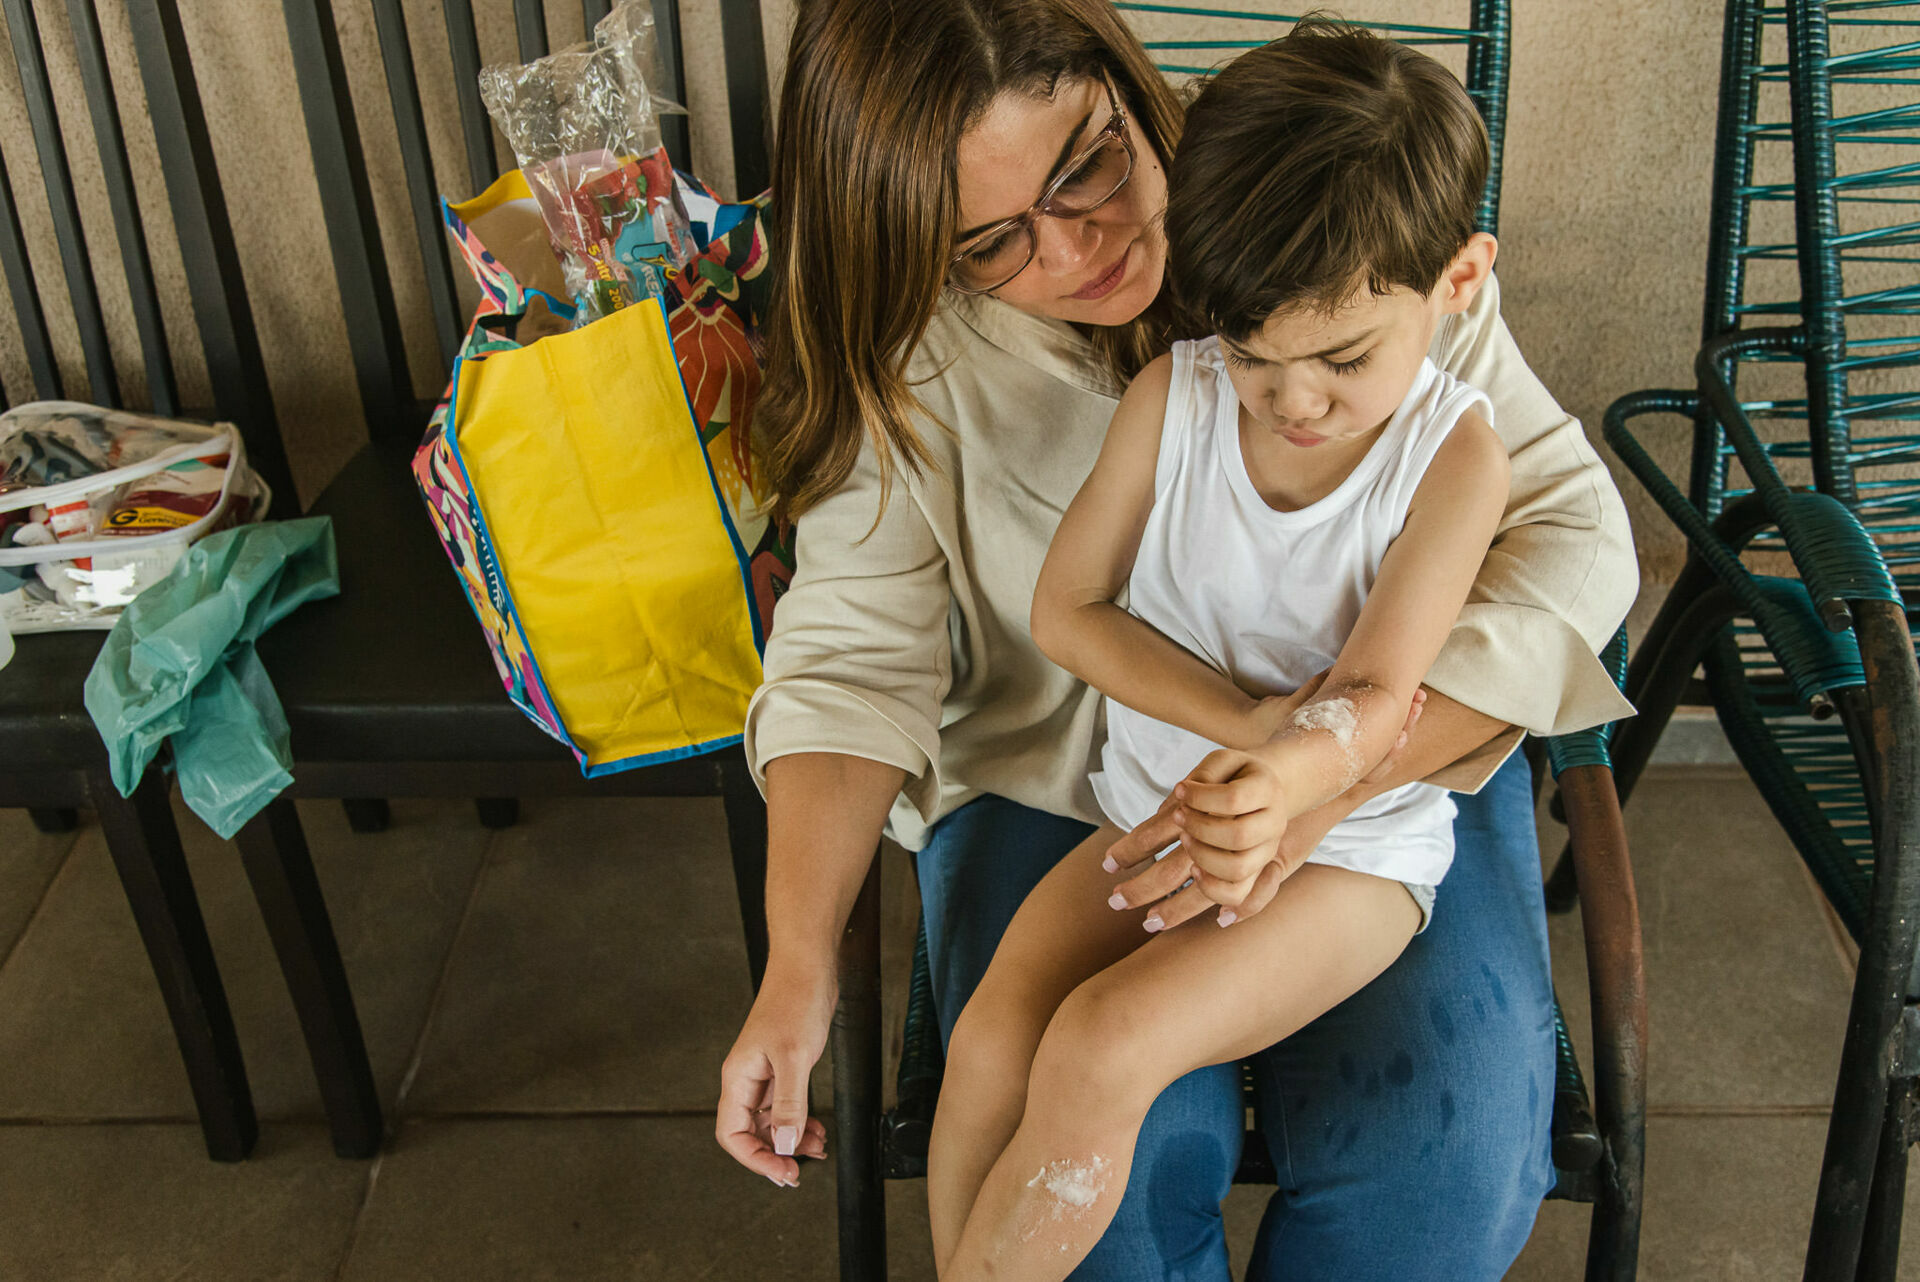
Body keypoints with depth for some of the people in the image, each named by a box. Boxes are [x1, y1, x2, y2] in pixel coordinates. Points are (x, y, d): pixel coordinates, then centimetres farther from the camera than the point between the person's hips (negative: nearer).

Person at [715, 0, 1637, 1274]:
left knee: (1449, 1165, -19)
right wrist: (798, 966, -21)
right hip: (1049, 780, 1)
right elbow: (855, 649, -8)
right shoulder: (906, 358, -10)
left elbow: (1572, 527, -16)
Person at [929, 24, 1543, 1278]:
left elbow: (1375, 697, -19)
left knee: (1099, 1047, -25)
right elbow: (1067, 609, -4)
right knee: (992, 1036, -20)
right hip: (1157, 804, 4)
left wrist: (1286, 781, -42)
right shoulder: (1173, 395, -7)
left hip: (1350, 844, -3)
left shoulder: (1456, 451, -15)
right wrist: (1247, 723, -17)